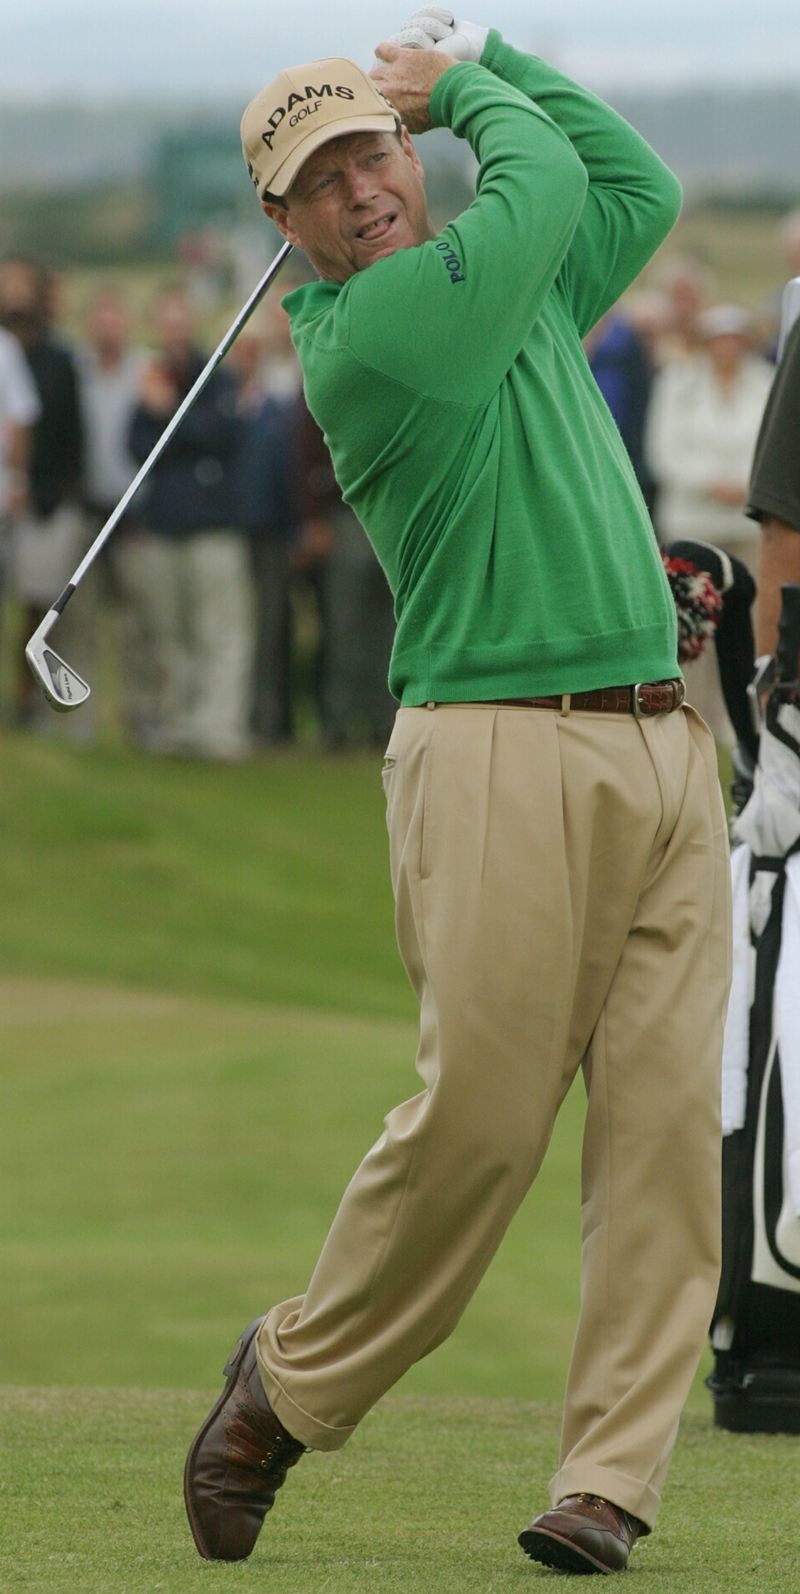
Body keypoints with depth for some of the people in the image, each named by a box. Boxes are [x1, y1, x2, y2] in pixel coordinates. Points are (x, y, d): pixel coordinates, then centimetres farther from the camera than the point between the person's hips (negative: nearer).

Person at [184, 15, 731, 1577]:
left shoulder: (524, 288, 18)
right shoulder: (366, 334, -7)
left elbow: (640, 187, 28)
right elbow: (549, 178, -4)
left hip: (665, 746, 7)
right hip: (504, 755, -7)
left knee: (665, 1123, -3)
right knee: (477, 1116, -9)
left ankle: (610, 1476, -3)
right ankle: (290, 1386, 12)